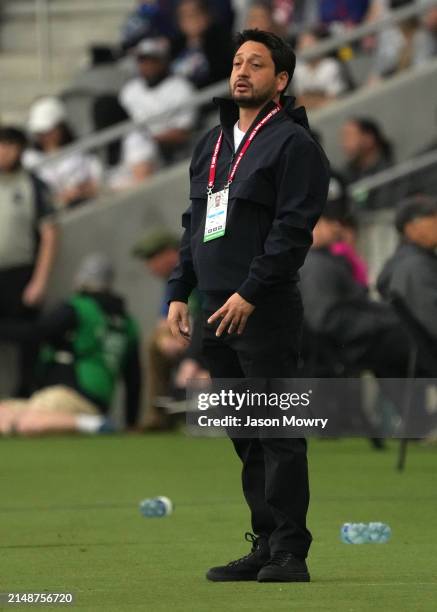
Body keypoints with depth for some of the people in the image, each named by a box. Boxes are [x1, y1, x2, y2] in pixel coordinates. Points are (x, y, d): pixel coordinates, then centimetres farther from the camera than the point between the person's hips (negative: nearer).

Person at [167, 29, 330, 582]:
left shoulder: (292, 143, -6)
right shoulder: (210, 144, 19)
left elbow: (293, 229, -14)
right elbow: (193, 225, 24)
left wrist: (250, 293, -19)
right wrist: (179, 293, 14)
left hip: (266, 312, -8)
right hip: (216, 311, 8)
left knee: (278, 434, -7)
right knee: (245, 436, 10)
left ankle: (289, 553, -5)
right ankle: (266, 545, 16)